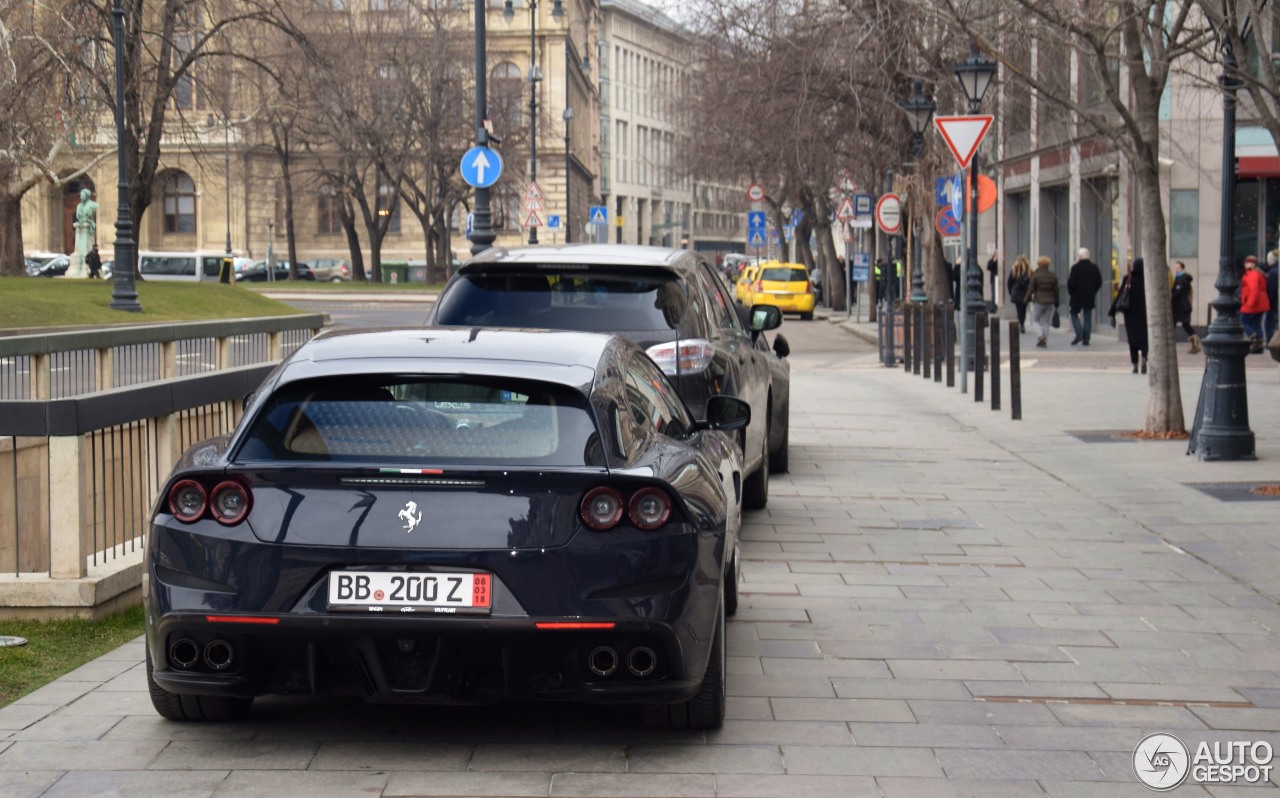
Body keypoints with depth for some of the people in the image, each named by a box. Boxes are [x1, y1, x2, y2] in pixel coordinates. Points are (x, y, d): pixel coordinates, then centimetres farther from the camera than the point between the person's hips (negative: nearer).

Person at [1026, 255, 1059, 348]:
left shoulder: (1035, 275, -9)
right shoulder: (1053, 276, 3)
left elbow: (1031, 289, -8)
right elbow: (1056, 291, 6)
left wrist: (1027, 299, 6)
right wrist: (1056, 304, 14)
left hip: (1038, 302, -3)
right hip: (1050, 302, 3)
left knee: (1035, 320, 10)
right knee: (1046, 322, 10)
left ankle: (1041, 335, -16)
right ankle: (1044, 342, 5)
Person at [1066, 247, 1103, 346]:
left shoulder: (1075, 267, -13)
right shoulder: (1094, 267, 3)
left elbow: (1071, 283, -13)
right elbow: (1099, 282, 8)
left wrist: (1070, 293, 2)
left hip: (1077, 296, -4)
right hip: (1090, 297, 4)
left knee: (1074, 314, 10)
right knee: (1088, 317, 8)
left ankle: (1079, 334, -7)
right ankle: (1086, 338, 6)